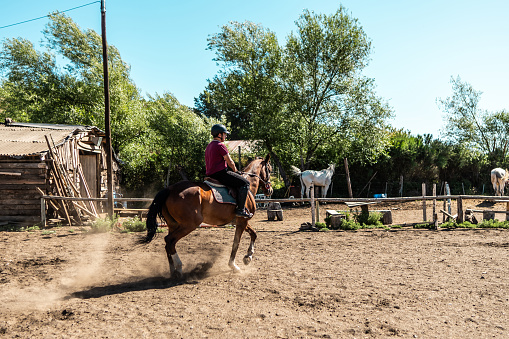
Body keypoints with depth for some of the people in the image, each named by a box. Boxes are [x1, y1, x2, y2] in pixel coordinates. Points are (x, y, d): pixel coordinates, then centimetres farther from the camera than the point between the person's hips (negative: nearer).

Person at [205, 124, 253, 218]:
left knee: (239, 182, 28)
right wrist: (235, 171, 10)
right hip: (220, 173, -11)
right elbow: (230, 162, -10)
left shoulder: (209, 146, 20)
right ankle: (240, 209, -17)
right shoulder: (220, 145, -11)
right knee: (245, 183, -11)